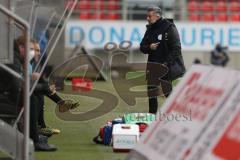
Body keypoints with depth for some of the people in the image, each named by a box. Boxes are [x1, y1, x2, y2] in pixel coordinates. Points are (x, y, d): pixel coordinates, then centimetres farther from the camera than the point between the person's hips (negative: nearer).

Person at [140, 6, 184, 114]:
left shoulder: (169, 28, -10)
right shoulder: (150, 29, 12)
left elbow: (176, 49, -15)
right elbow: (142, 47, 15)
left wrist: (167, 63, -23)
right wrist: (149, 47, -9)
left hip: (167, 67, -7)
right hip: (152, 67, 7)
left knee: (168, 92, -5)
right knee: (151, 92, 9)